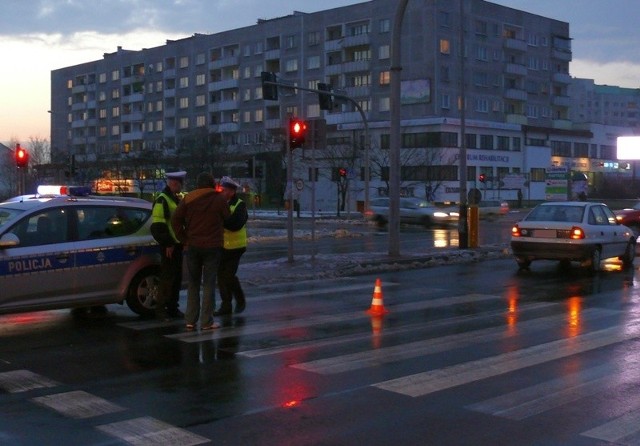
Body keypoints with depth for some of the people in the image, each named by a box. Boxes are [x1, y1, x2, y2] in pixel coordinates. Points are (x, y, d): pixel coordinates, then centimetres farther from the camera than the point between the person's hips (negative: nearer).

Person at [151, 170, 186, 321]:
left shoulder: (177, 199, 15)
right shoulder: (162, 200, -13)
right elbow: (157, 227, -18)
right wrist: (167, 244, -18)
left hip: (178, 244, 9)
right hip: (169, 246, -9)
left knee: (177, 277, 12)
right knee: (167, 278, -5)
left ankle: (173, 308, 20)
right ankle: (160, 309, 2)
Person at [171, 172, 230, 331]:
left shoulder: (188, 198, 2)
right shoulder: (219, 199, -3)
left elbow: (175, 220, -2)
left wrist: (184, 239, 4)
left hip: (193, 246, 2)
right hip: (212, 246, -2)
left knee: (193, 283, 12)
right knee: (209, 283, 2)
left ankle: (190, 320, 11)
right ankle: (207, 321, 0)